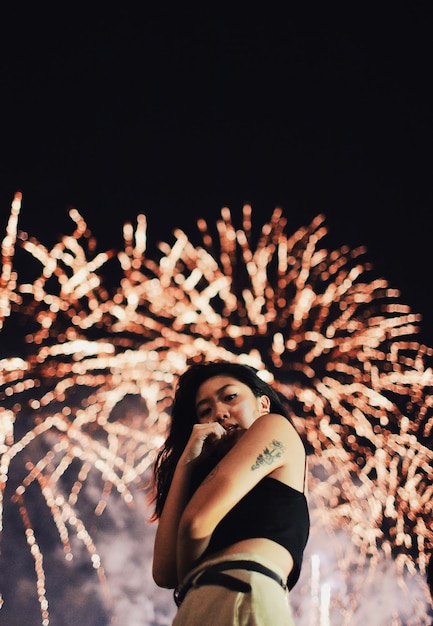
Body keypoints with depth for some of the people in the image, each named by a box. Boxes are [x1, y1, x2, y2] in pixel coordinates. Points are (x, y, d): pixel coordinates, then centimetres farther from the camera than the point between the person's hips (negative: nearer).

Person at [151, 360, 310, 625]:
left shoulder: (276, 428, 10)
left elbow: (196, 523, -3)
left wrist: (189, 580, 15)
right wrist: (186, 463, 15)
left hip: (243, 596, -7)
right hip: (203, 604, 7)